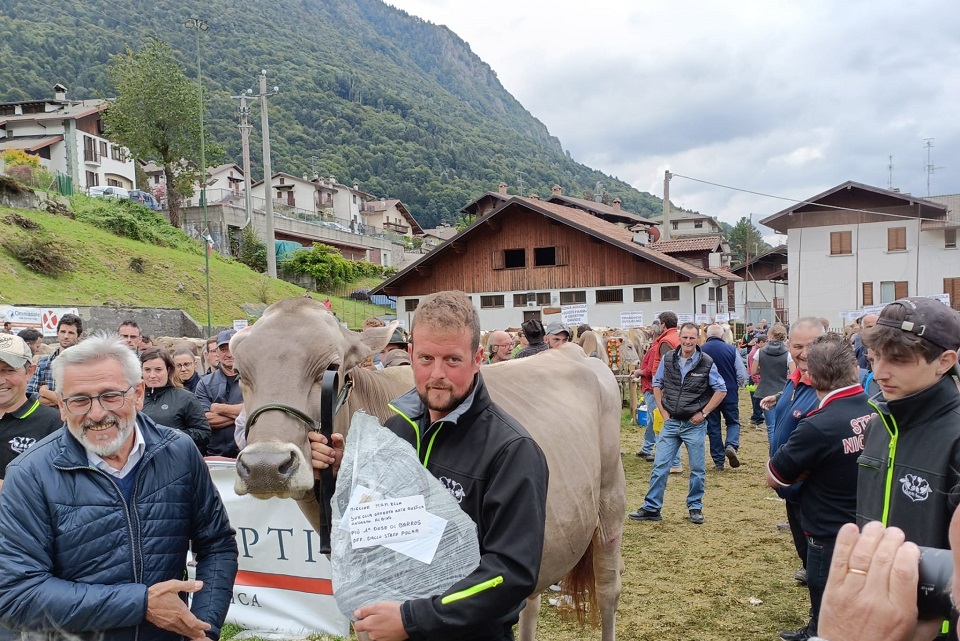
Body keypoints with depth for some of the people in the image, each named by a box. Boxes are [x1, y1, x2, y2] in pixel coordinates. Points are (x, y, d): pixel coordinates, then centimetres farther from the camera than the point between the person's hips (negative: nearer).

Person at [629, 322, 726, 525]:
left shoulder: (706, 363, -8)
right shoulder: (668, 359, 0)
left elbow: (721, 390, -2)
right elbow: (657, 385, 12)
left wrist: (703, 413, -7)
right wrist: (663, 411, 4)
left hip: (695, 424, -2)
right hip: (671, 422, 2)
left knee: (697, 469, 8)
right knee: (659, 466, 3)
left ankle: (695, 508, 23)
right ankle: (651, 508, 11)